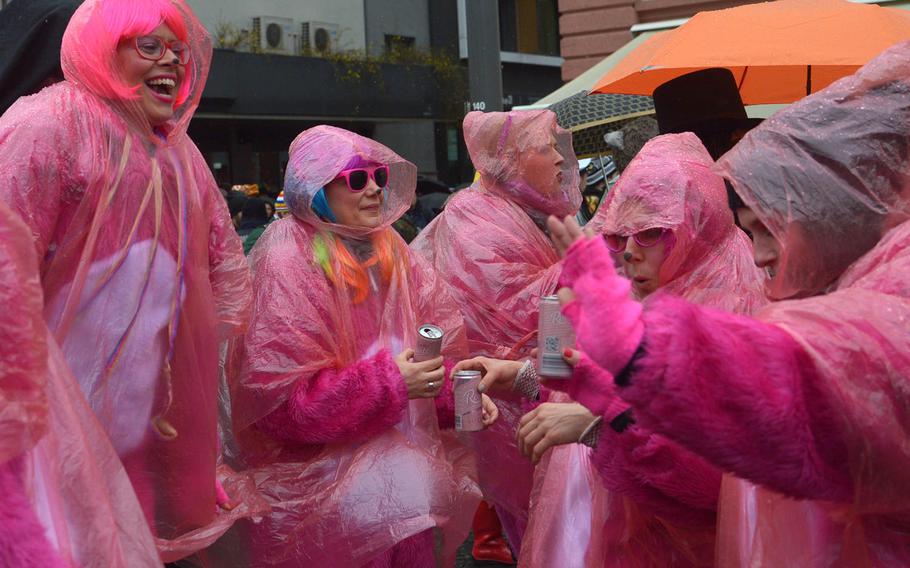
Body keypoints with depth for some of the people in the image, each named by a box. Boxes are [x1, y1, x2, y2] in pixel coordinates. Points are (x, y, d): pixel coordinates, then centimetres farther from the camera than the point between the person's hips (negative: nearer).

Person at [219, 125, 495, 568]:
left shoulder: (387, 250, 7)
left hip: (394, 439, 6)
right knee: (401, 495, -20)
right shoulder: (288, 263, -13)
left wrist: (459, 393, -10)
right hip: (313, 453, -6)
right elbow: (280, 397, -18)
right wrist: (390, 383, -21)